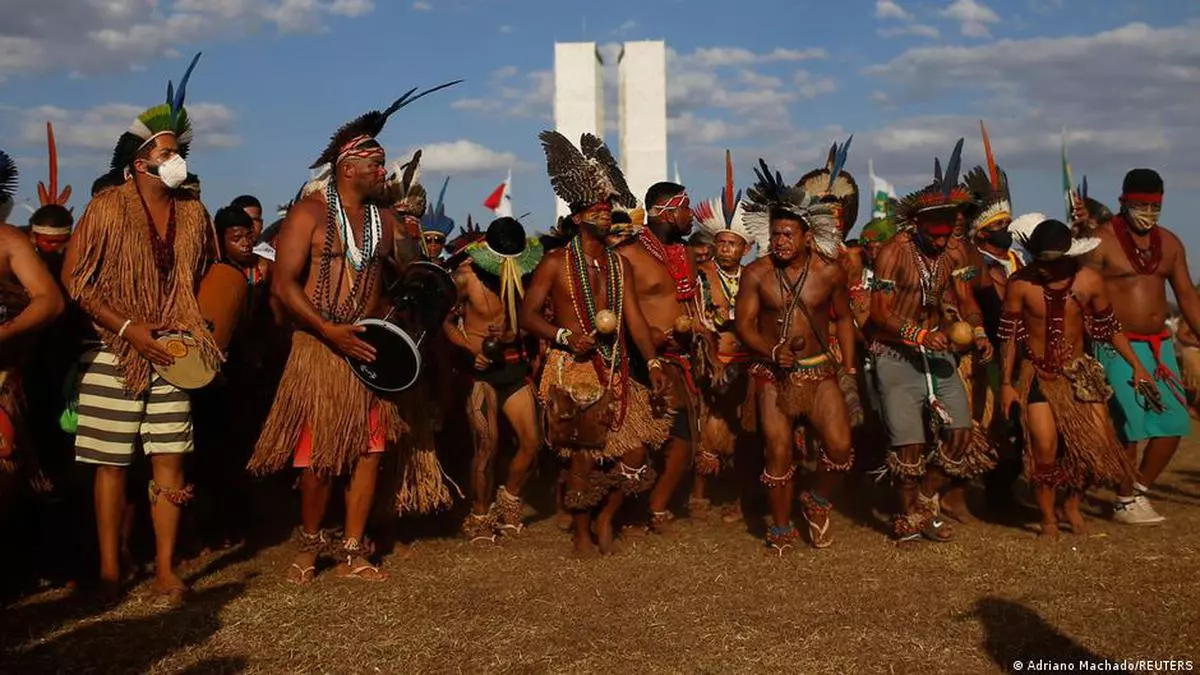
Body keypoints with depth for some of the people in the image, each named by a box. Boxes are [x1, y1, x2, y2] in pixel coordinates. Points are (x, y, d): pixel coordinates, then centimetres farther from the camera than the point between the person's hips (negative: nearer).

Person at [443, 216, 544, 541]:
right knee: (488, 445, -7)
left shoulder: (524, 274, 1)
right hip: (481, 368, -4)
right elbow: (443, 319, -7)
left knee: (532, 441, -1)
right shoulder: (467, 275, -9)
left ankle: (508, 499, 24)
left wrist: (507, 336, -15)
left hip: (514, 363, 4)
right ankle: (479, 516, 11)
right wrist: (471, 347, -21)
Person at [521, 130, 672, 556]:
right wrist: (565, 336, -19)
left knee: (635, 455, 1)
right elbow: (527, 314, -4)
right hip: (573, 372, -5)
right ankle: (582, 533, 17)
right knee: (584, 458, -4)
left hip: (615, 373, 5)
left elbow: (633, 316, 8)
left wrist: (653, 362, -2)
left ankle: (604, 519, 24)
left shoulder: (619, 265, 14)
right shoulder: (557, 262, -1)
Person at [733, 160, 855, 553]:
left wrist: (850, 368, 7)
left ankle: (818, 503, 19)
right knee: (778, 453, -3)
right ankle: (781, 529, 16)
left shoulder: (830, 271, -2)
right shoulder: (756, 274, -5)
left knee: (840, 447, -11)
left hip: (819, 370, 1)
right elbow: (743, 324, -5)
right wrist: (773, 352, -22)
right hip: (774, 373, -1)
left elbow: (843, 317, 11)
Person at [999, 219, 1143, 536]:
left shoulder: (1089, 281, -9)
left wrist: (1137, 366, 3)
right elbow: (1009, 335, -5)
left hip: (1078, 369, 3)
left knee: (1099, 440, -6)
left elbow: (1110, 328, 5)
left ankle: (1072, 504, 19)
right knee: (1046, 443, -16)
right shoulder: (1021, 283, -15)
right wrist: (1006, 383, -4)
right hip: (1037, 372, -3)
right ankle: (1048, 516, 4)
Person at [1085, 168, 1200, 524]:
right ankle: (1125, 503, 10)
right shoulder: (1101, 241, -8)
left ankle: (1139, 491, 23)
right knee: (1131, 427, -6)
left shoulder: (1169, 243, 11)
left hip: (1159, 345, 7)